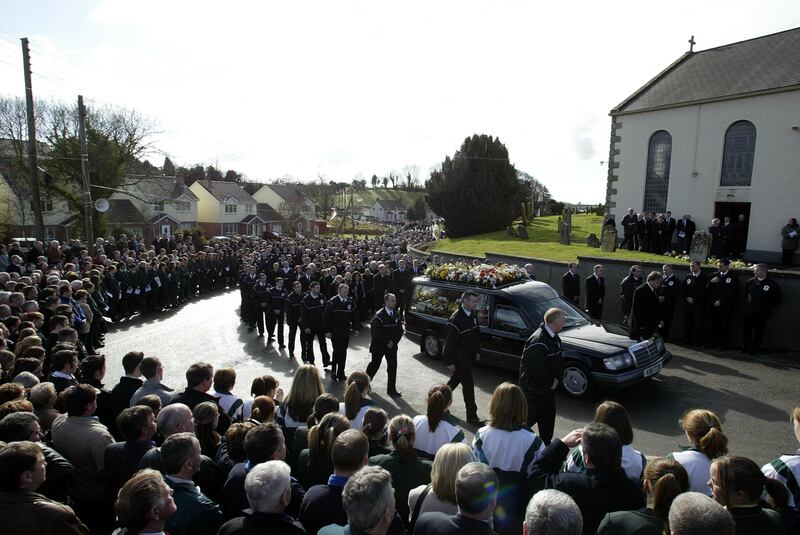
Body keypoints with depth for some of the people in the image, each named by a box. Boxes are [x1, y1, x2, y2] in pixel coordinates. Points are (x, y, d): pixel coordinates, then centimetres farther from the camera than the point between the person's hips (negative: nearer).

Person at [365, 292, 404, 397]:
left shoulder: (396, 315, 2)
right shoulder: (379, 315, -15)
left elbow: (400, 330, 7)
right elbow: (375, 332, -20)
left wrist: (394, 342, -7)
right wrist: (387, 342, -17)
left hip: (392, 346, 4)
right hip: (378, 346, -4)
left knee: (393, 367, 1)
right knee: (375, 365, 10)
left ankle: (391, 389, 10)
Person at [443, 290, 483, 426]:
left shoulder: (473, 315, 2)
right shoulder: (456, 319, -24)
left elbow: (476, 333, 17)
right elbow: (449, 342, -20)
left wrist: (477, 351, 18)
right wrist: (450, 361, -18)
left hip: (469, 357, 8)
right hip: (460, 358, -8)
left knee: (455, 380, 22)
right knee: (468, 385, -2)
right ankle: (472, 416, 9)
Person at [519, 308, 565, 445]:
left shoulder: (555, 338, 5)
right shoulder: (537, 341, -27)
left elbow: (559, 360, 15)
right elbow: (537, 369, -28)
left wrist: (557, 378, 0)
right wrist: (551, 382, -14)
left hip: (549, 388, 9)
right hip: (534, 390, -9)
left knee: (548, 420, 18)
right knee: (529, 419, 3)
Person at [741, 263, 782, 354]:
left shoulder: (772, 283, -5)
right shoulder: (750, 282, 5)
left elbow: (777, 299, 1)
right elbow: (745, 294, 23)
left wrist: (767, 308, -1)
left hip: (762, 313, -3)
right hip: (749, 311, 3)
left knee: (758, 332, 3)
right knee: (745, 329, 5)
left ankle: (754, 349, 13)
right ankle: (745, 348, 17)